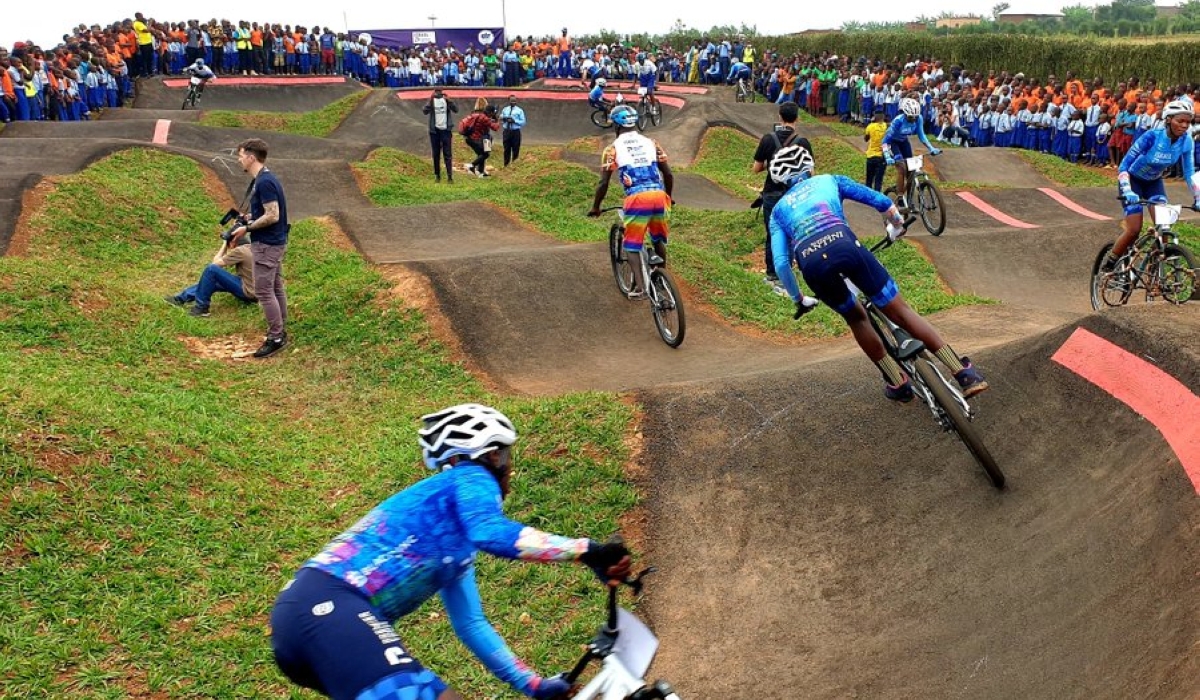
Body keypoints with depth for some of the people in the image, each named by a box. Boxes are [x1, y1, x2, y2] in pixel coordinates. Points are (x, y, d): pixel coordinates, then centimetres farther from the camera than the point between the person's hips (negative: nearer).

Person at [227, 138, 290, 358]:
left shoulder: (264, 182, -20)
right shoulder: (265, 179, 11)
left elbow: (272, 216, -24)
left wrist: (247, 228, -15)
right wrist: (248, 218, 10)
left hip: (267, 245, -10)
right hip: (275, 243, 10)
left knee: (263, 291, -5)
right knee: (276, 288, 15)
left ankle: (276, 338, 0)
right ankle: (281, 331, 24)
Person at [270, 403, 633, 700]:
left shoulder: (458, 542, 30)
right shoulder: (470, 479, 3)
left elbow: (470, 624, 35)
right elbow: (492, 533, -21)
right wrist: (587, 550, -24)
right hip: (329, 608, -11)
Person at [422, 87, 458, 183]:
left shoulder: (446, 100, 3)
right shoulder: (431, 101, 3)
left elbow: (456, 110, -9)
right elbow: (424, 111, -12)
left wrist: (449, 101, -23)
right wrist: (430, 101, -25)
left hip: (446, 130, -1)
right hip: (434, 130, 1)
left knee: (448, 154, -5)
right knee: (436, 154, 6)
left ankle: (450, 175, -9)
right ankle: (437, 175, 13)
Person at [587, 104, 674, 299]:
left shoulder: (613, 148, 8)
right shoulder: (650, 142, 17)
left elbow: (603, 183, 4)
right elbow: (669, 175, 16)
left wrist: (595, 207, 18)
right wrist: (668, 197, 33)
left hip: (637, 198, -3)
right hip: (659, 195, 3)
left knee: (632, 244, 9)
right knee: (659, 240, 24)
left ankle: (639, 285, -6)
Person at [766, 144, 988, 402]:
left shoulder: (779, 210, 31)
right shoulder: (829, 180, 31)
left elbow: (781, 263, 20)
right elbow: (881, 201, 24)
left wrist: (799, 299, 32)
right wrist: (897, 225, 44)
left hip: (810, 263, 1)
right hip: (844, 245, -1)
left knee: (855, 317, 27)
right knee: (900, 311, 6)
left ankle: (897, 381, 26)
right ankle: (965, 373, 2)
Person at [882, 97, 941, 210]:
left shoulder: (918, 119, -21)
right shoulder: (898, 120, -34)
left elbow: (921, 135, -6)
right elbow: (886, 140, -32)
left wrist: (931, 148, -17)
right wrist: (887, 157, -43)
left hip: (903, 142, 5)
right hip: (892, 142, -5)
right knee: (901, 167, -23)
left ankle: (909, 199, 15)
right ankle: (900, 199, -17)